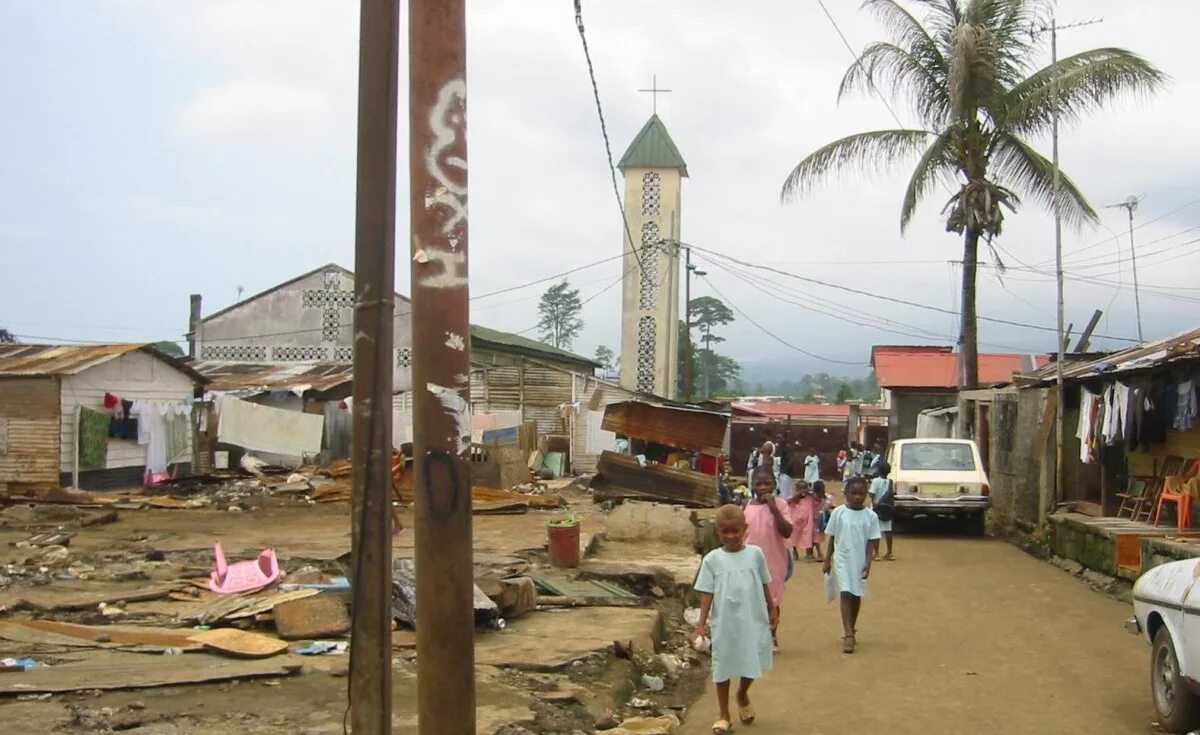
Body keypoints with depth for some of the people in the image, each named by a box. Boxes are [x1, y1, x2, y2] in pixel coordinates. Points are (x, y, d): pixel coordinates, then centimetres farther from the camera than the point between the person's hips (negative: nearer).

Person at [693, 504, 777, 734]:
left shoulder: (755, 553, -3)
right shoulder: (712, 559, -7)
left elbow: (764, 585, 8)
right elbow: (707, 593, -6)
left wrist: (772, 610, 11)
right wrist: (701, 624, -12)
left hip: (753, 621, 1)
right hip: (724, 624, -1)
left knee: (752, 665, 13)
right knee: (723, 669, 8)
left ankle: (742, 695, 44)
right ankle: (724, 716, 22)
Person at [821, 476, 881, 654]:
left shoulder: (871, 516, -4)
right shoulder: (838, 513, -4)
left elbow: (871, 542, -3)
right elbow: (832, 538, 3)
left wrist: (868, 563, -11)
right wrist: (827, 560, 2)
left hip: (860, 561, 2)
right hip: (842, 559, -1)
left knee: (856, 595, 12)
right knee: (846, 594, -11)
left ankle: (851, 630, 29)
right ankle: (848, 635, -15)